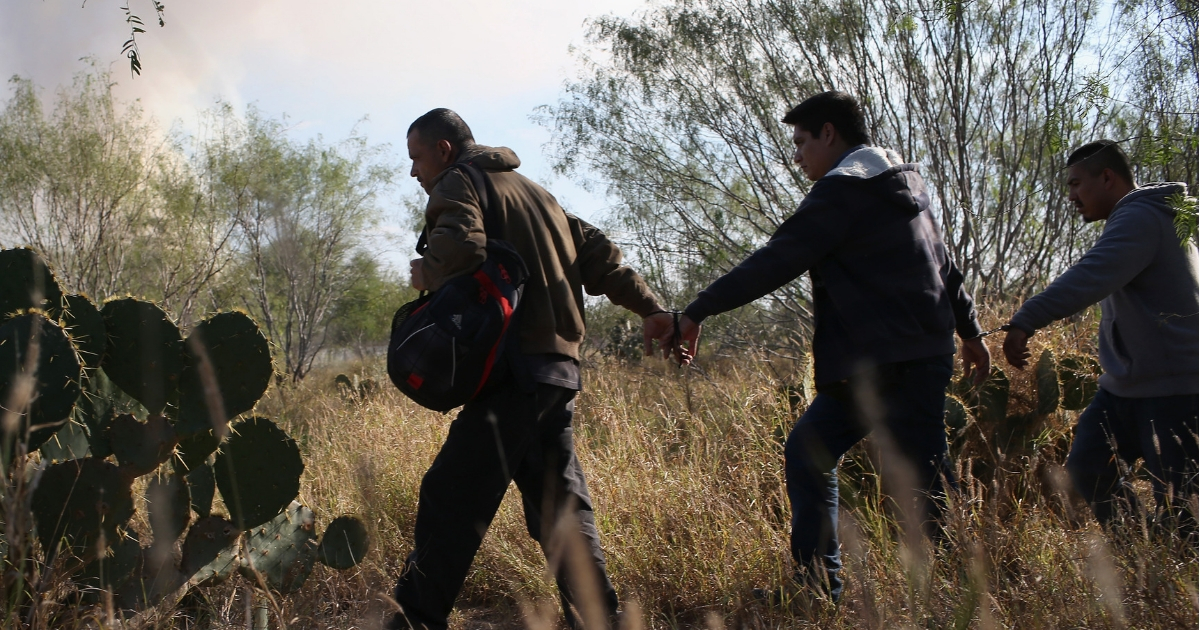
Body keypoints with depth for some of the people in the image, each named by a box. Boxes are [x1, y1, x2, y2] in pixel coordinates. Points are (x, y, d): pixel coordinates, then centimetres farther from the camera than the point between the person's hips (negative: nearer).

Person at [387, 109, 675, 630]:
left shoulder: (457, 185, 1)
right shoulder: (531, 190, 28)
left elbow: (461, 249, -21)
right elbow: (594, 252, 20)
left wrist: (426, 273, -1)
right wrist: (650, 309, 14)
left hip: (516, 367, -9)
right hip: (562, 365, 9)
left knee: (451, 496, -9)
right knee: (557, 503, 12)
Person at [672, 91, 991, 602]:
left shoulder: (844, 188, -11)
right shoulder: (901, 182, 18)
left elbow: (774, 263, -15)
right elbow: (943, 265, 23)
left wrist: (697, 312, -10)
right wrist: (968, 331, 30)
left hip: (894, 364, -9)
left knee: (925, 478, -2)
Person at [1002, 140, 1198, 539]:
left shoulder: (1139, 217, -17)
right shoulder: (1132, 218, 18)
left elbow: (1090, 278, -33)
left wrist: (1026, 321, -38)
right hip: (1125, 383, 11)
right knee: (1087, 466, 6)